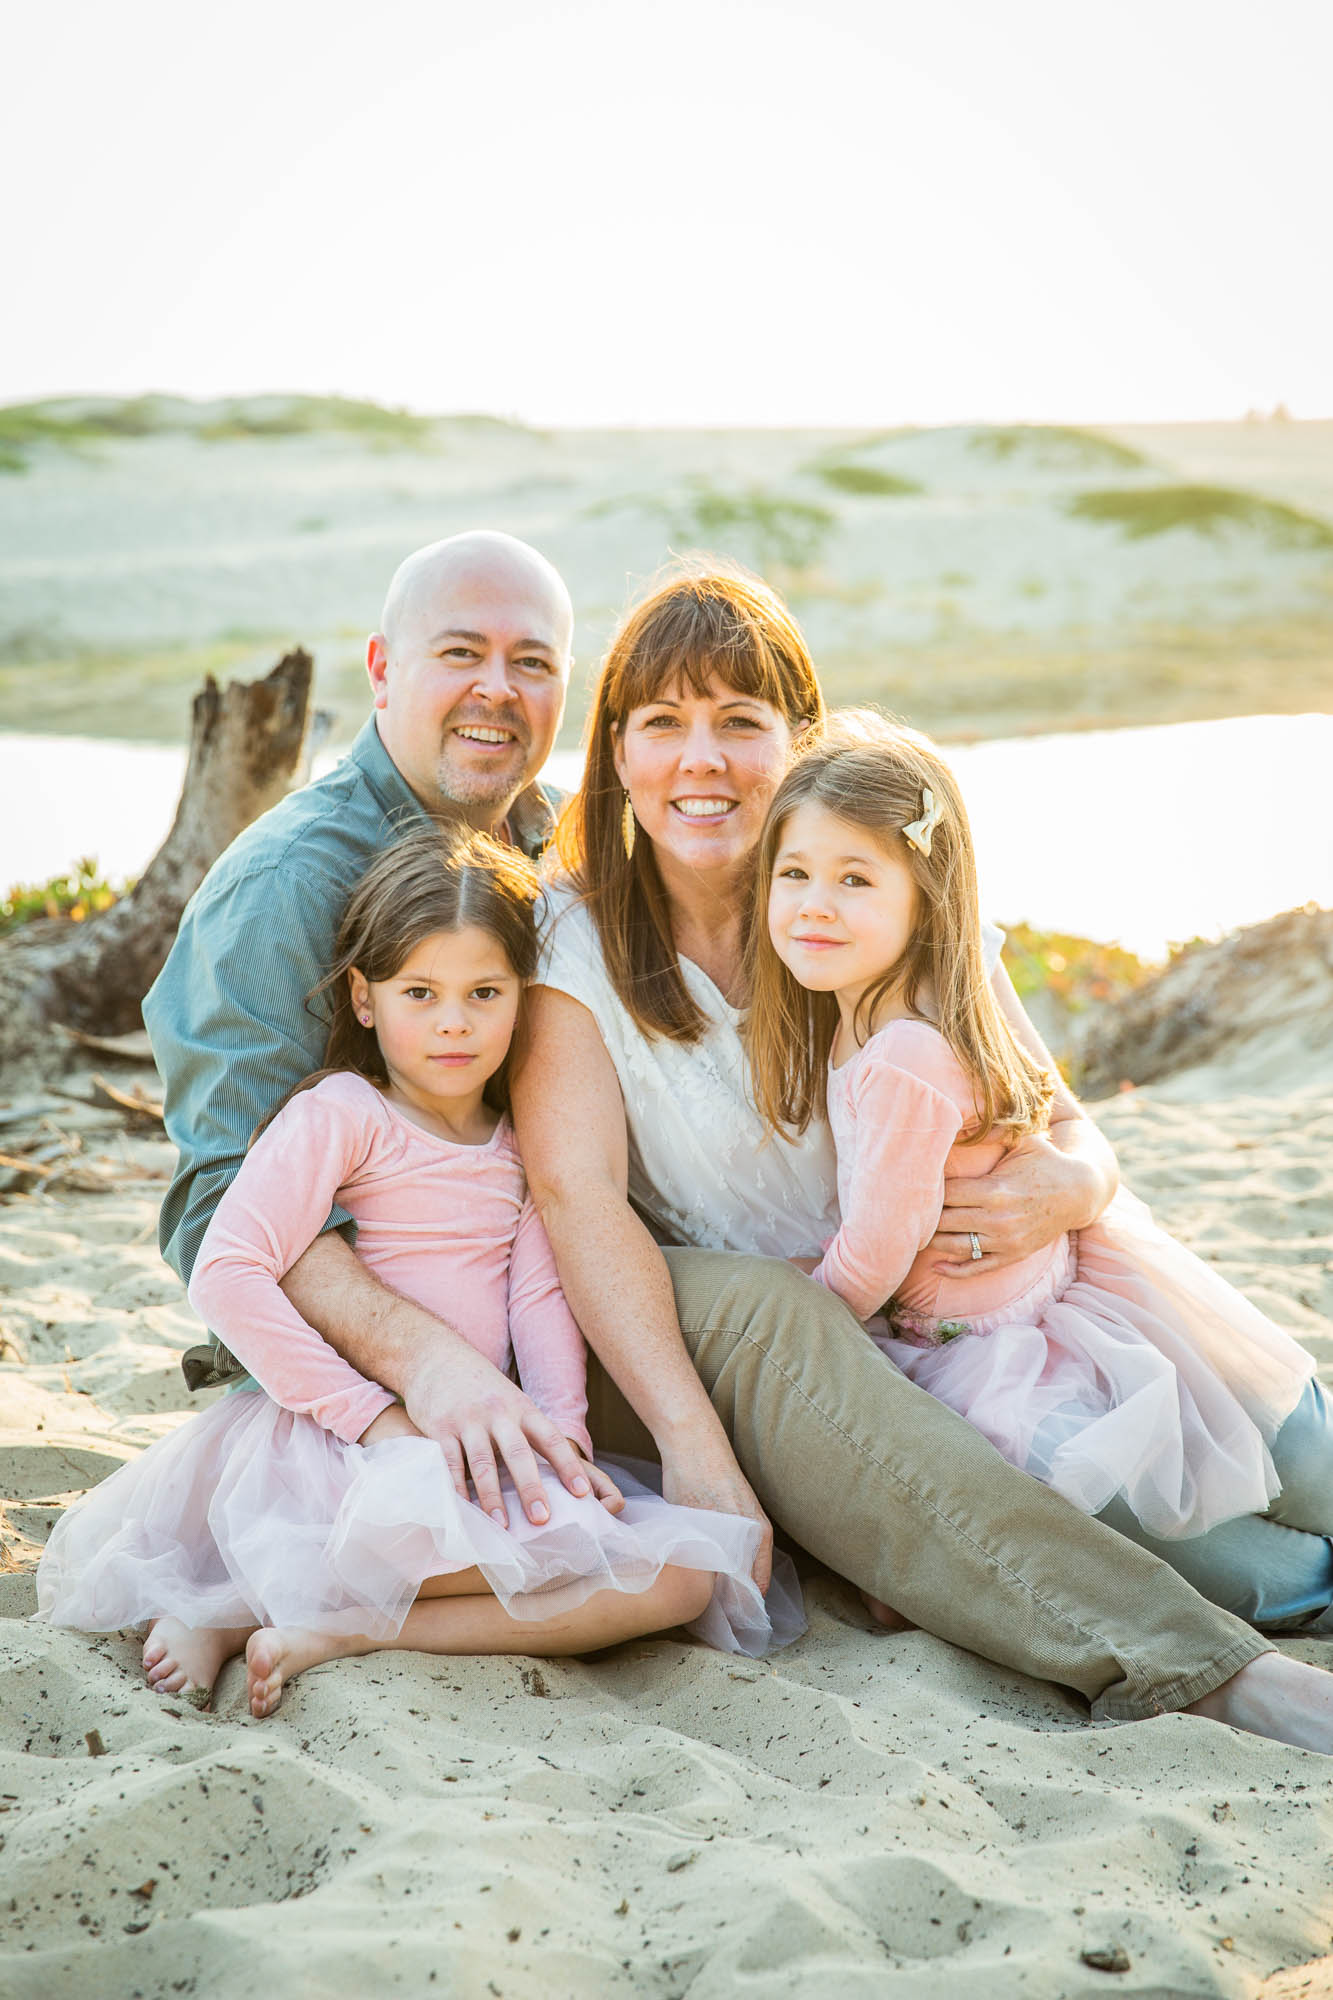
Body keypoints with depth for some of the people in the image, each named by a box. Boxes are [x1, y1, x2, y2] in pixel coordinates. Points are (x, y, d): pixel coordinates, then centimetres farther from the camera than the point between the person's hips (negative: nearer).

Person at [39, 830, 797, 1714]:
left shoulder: (521, 1137, 16)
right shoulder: (338, 1114, -3)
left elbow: (540, 1296, 6)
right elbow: (227, 1277, -14)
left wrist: (563, 1433, -13)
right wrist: (375, 1413, -18)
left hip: (478, 1449, 8)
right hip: (334, 1441, -7)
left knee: (685, 1575, -13)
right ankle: (241, 1603, -15)